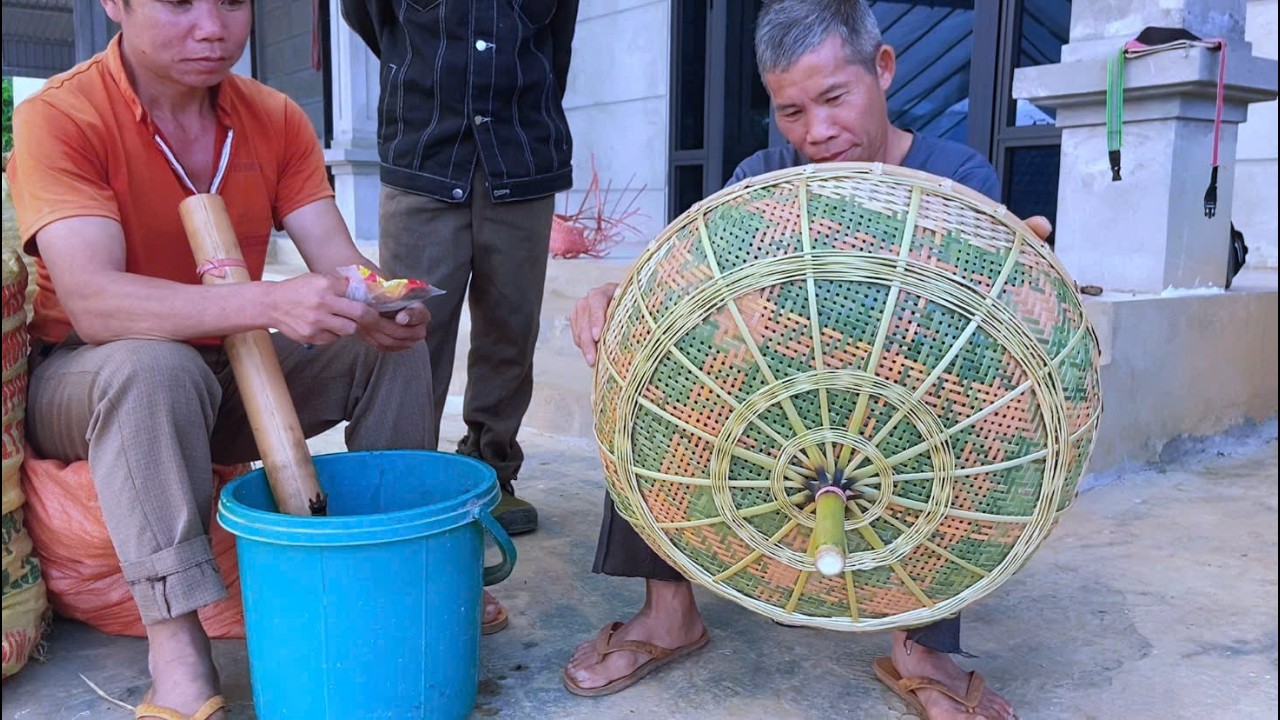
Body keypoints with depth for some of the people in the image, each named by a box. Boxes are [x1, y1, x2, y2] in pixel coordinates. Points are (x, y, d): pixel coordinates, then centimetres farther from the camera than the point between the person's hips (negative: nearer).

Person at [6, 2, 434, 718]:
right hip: (83, 379, -4)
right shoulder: (59, 116, -18)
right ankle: (177, 662, -33)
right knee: (154, 366, -37)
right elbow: (91, 302, -31)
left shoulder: (276, 119, -3)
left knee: (392, 347, -11)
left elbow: (339, 262, -10)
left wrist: (378, 306, -35)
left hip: (230, 372, 5)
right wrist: (270, 302, -46)